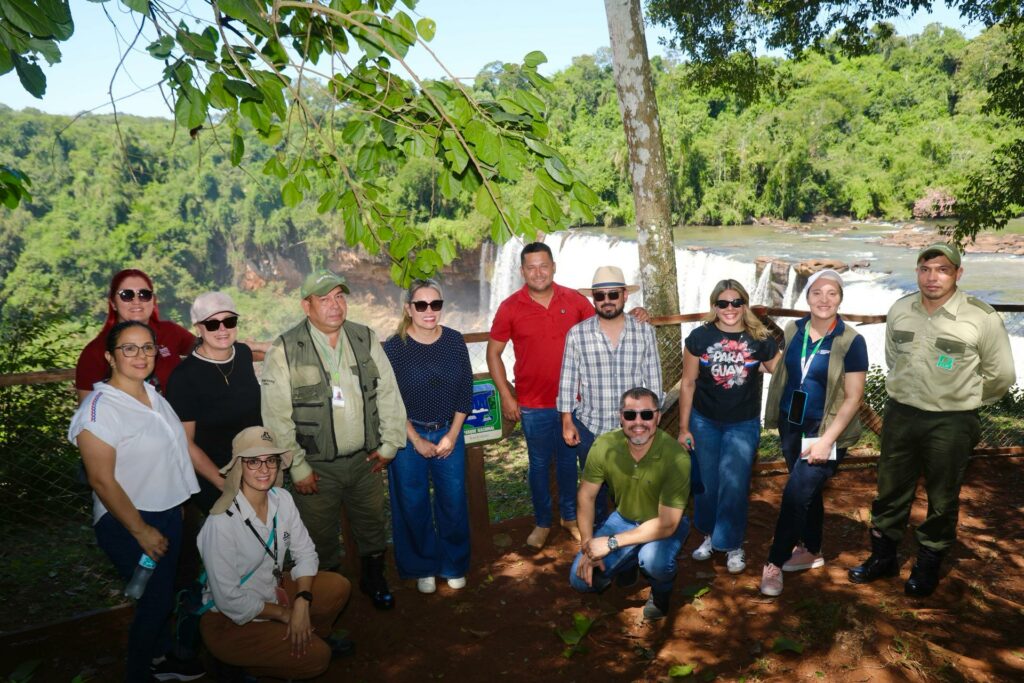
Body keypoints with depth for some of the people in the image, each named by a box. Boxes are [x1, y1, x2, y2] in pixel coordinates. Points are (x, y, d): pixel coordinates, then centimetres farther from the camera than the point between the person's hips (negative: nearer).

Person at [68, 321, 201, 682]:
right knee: (154, 601, 5)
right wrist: (141, 530, -17)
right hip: (128, 523, -7)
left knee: (163, 594, 22)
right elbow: (102, 480, -20)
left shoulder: (154, 396, 3)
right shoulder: (99, 407, -20)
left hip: (169, 513, 7)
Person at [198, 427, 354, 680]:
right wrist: (284, 614, -13)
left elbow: (305, 552, -1)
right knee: (316, 657, -16)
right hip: (230, 620, -6)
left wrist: (302, 603, -17)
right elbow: (229, 599, -24)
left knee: (338, 587, -10)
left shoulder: (282, 499, -10)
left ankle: (315, 635, 18)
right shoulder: (222, 522, -29)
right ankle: (240, 666, 7)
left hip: (272, 591, 6)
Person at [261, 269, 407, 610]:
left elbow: (388, 393, 4)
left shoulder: (366, 339, -1)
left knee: (372, 525, 20)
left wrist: (389, 444, 2)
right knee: (321, 534, 14)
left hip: (365, 459, 3)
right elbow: (276, 416, -12)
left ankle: (374, 578, 44)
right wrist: (296, 467, -11)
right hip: (317, 467, -3)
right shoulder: (284, 351, -13)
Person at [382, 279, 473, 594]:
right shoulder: (394, 348, -12)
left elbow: (465, 391, 2)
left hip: (449, 433, 2)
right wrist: (417, 440, -9)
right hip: (409, 437, -2)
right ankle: (423, 567, 32)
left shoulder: (454, 341, -3)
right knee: (413, 506, 10)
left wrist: (452, 435, -3)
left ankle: (454, 565, 33)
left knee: (453, 502, 10)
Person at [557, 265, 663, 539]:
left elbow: (653, 379, 0)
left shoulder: (644, 331, -5)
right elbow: (568, 381, -4)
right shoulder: (577, 334, -9)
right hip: (589, 425, 0)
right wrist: (567, 421, -4)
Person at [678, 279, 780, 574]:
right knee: (707, 482, 13)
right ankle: (709, 535, 35)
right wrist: (683, 427, 0)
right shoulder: (699, 337, -8)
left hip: (743, 425, -1)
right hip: (704, 422, 1)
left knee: (734, 484, -1)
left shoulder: (760, 340, -9)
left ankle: (733, 545, 20)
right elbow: (687, 383, -2)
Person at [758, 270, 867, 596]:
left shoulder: (851, 342, -13)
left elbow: (853, 397, -12)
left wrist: (827, 440, -18)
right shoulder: (792, 331, 0)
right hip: (791, 425, 5)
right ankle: (812, 551, 38)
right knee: (807, 491, 18)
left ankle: (774, 563, 7)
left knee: (795, 493, -9)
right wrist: (776, 418, 4)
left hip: (826, 432, -5)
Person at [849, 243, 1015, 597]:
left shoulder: (981, 317, -14)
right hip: (900, 415, 4)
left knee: (942, 501, 11)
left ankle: (928, 566, 30)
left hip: (951, 423, -3)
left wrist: (962, 402, 8)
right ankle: (883, 556, 32)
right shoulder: (899, 310, -1)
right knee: (891, 492, 15)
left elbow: (1001, 374, -2)